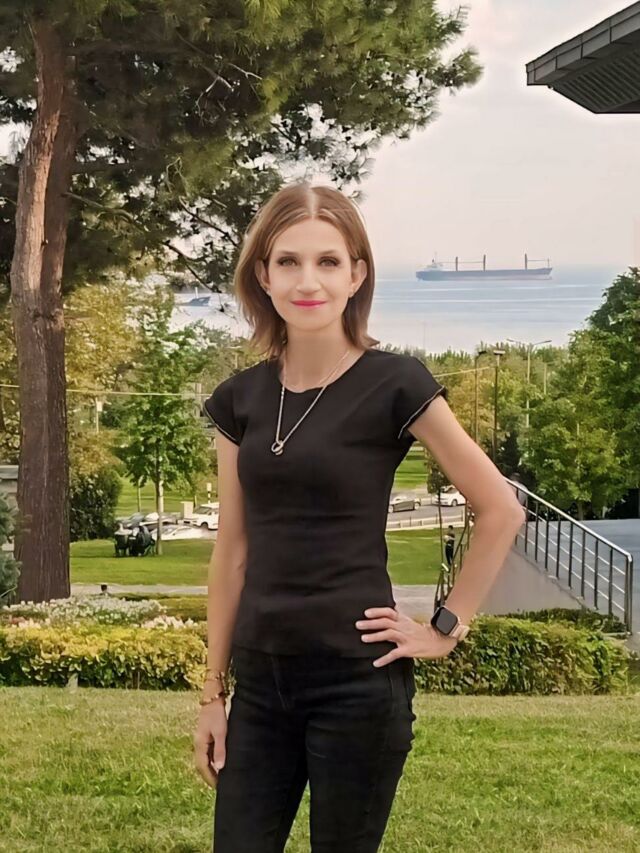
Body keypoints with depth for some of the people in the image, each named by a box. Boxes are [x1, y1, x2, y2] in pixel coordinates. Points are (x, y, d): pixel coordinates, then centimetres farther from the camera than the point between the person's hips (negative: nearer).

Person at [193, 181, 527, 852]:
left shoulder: (394, 384, -9)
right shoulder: (239, 399, 5)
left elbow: (501, 510, -4)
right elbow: (232, 553, 9)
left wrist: (446, 628, -5)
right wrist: (213, 691, 10)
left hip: (358, 680, -4)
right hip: (260, 681, 5)